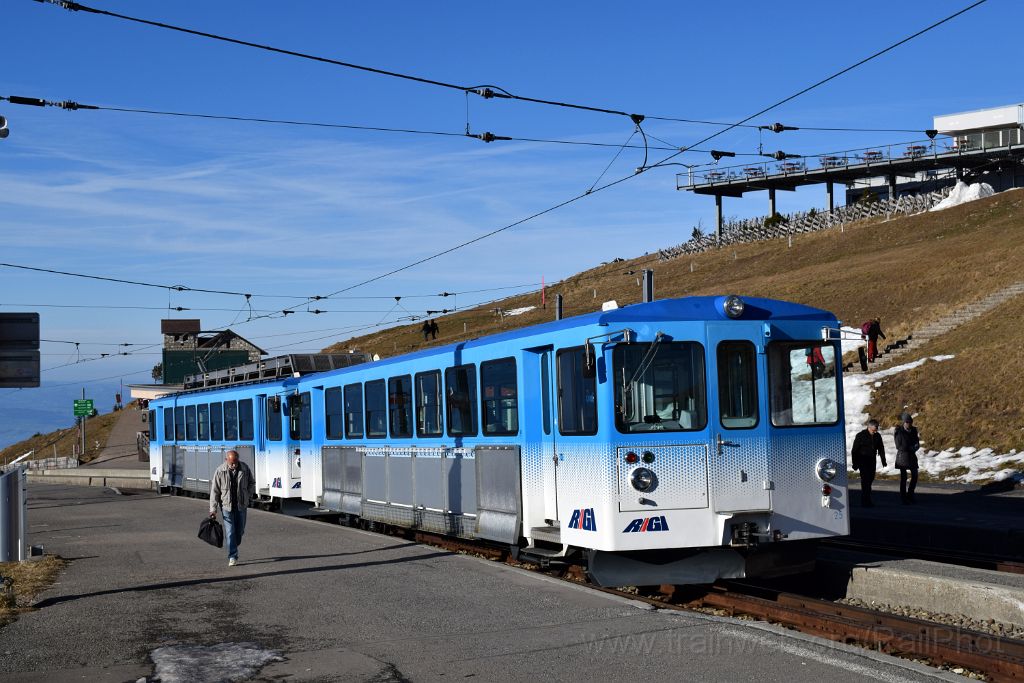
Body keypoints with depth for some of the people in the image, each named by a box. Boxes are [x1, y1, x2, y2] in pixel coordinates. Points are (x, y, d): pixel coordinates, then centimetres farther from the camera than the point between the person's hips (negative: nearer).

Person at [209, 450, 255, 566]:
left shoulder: (245, 468, -5)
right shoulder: (220, 471, -11)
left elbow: (252, 482, 14)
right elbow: (214, 491, -7)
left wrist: (249, 496, 3)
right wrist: (213, 509, -9)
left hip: (241, 505, 2)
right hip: (226, 505, -2)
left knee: (240, 530, 11)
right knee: (230, 532, -5)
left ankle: (233, 549, 35)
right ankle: (232, 557, -1)